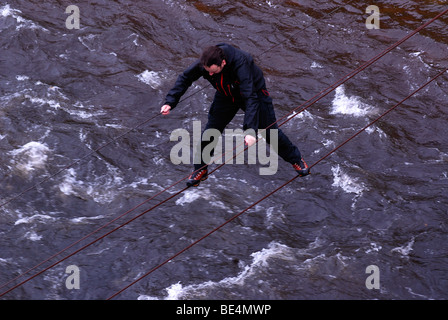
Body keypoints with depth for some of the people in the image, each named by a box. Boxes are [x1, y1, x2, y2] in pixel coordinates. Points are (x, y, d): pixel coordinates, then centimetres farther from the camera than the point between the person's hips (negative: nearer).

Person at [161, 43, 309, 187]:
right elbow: (184, 78, -12)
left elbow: (250, 98, -47)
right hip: (226, 96, 4)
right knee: (210, 131, 0)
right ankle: (200, 170, 20)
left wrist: (250, 130, -54)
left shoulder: (241, 63, -45)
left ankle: (296, 159, 31)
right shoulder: (204, 63, -30)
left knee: (269, 130, 7)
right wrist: (170, 102, -22)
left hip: (254, 92, -4)